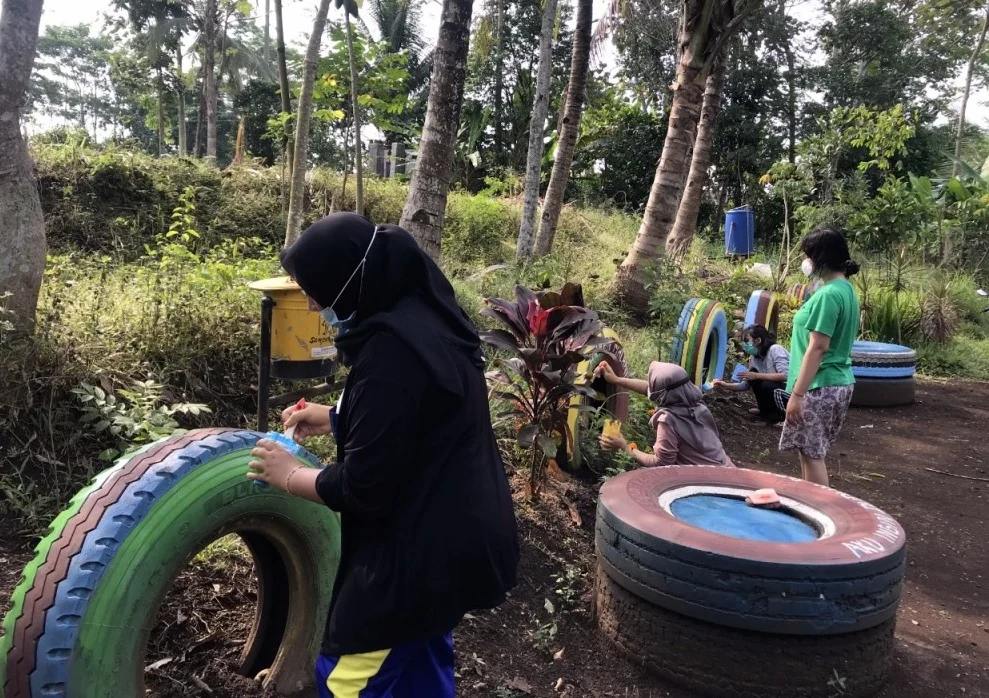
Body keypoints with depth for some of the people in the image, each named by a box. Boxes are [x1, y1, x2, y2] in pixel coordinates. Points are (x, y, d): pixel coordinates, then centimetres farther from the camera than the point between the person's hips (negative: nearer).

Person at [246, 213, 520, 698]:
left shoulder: (391, 347, -27)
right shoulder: (424, 317, 3)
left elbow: (362, 486, -24)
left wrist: (289, 476, -6)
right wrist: (333, 419, 17)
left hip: (419, 553, -10)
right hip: (457, 536, 10)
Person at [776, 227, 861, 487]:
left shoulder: (828, 294, -19)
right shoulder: (846, 289, 11)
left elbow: (817, 348, -21)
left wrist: (797, 393, -19)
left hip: (820, 387, -10)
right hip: (839, 383, 10)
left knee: (811, 454, -1)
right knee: (812, 452, 17)